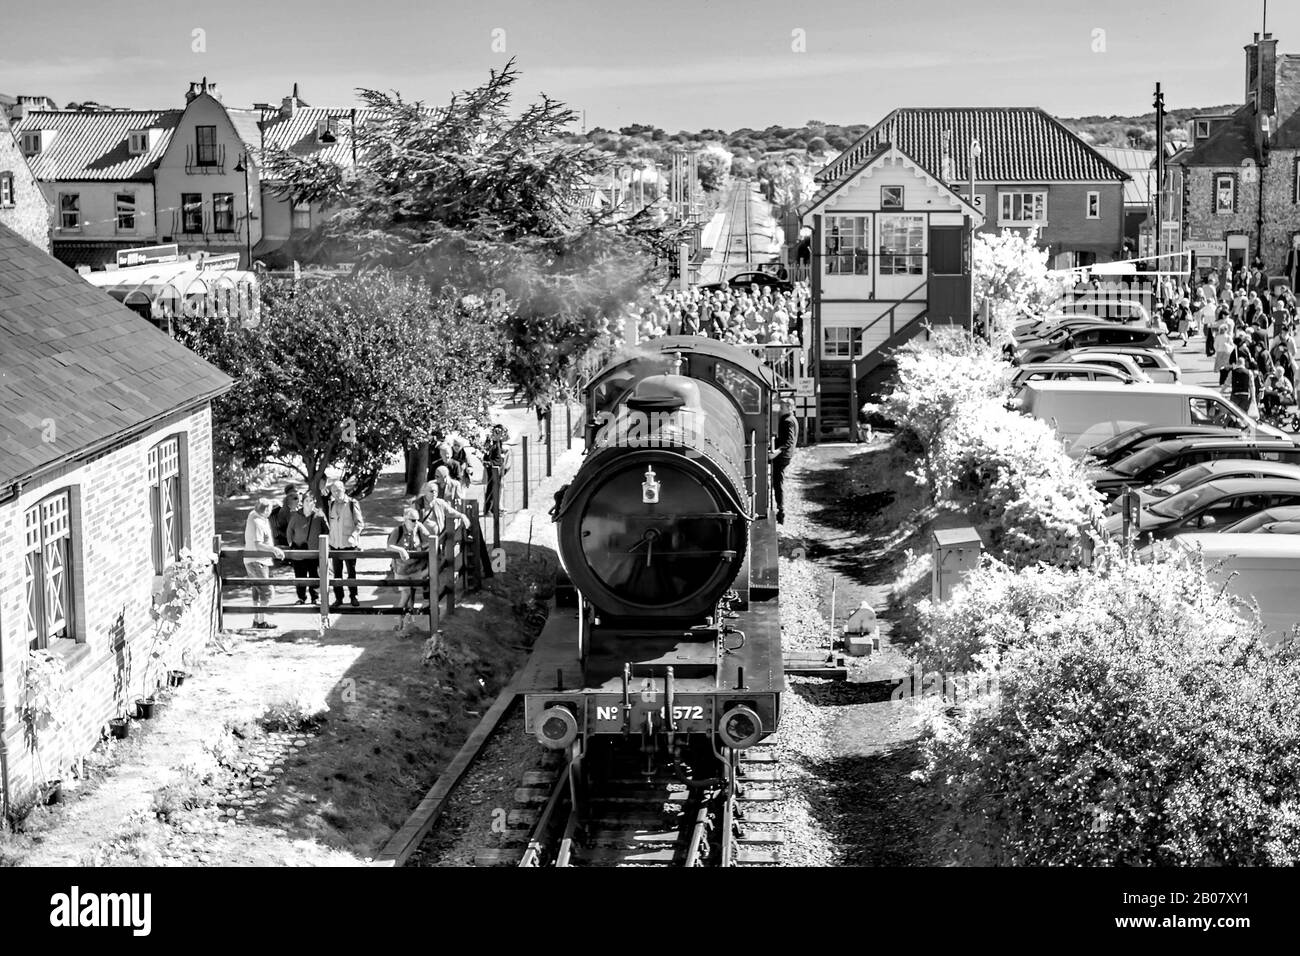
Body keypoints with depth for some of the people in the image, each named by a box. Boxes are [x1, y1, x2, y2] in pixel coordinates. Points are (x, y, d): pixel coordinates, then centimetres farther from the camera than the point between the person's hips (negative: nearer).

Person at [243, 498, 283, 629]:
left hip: (251, 560, 10)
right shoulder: (258, 523, -23)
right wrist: (274, 549, -37)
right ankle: (261, 621, -10)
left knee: (257, 591, 17)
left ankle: (256, 619, 23)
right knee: (266, 591, -10)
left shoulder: (253, 514, 5)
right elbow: (258, 545, -30)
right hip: (257, 561, -10)